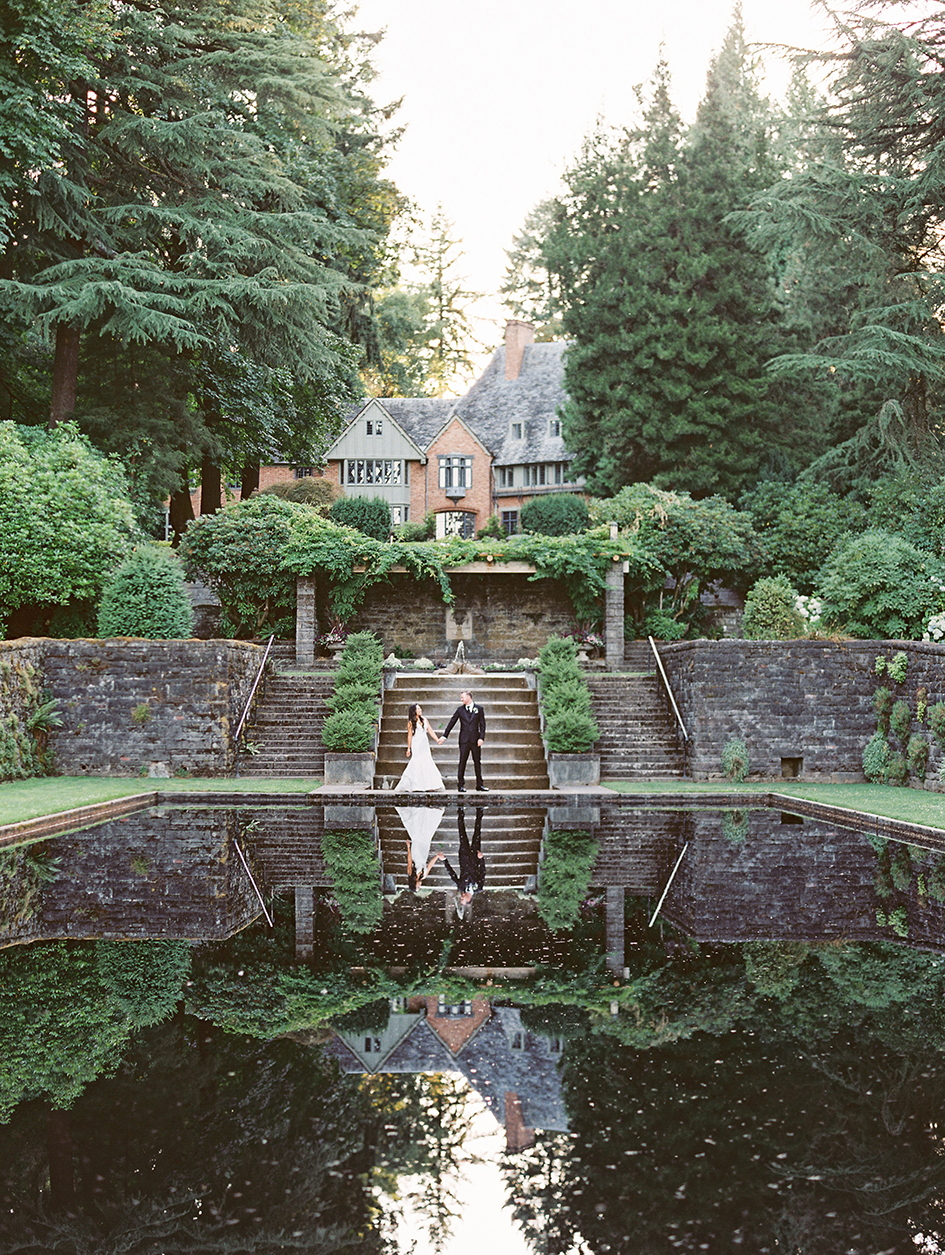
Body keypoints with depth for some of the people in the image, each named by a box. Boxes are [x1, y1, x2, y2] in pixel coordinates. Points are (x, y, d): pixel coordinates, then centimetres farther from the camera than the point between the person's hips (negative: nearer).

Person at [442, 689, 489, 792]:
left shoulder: (479, 709, 5)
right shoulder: (460, 709, 7)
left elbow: (482, 725, 3)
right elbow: (451, 722, 8)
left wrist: (481, 738, -8)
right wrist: (445, 735, 3)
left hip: (475, 740, 0)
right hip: (464, 740, 0)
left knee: (477, 762, 5)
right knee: (462, 762, -3)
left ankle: (479, 785, 12)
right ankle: (461, 785, 1)